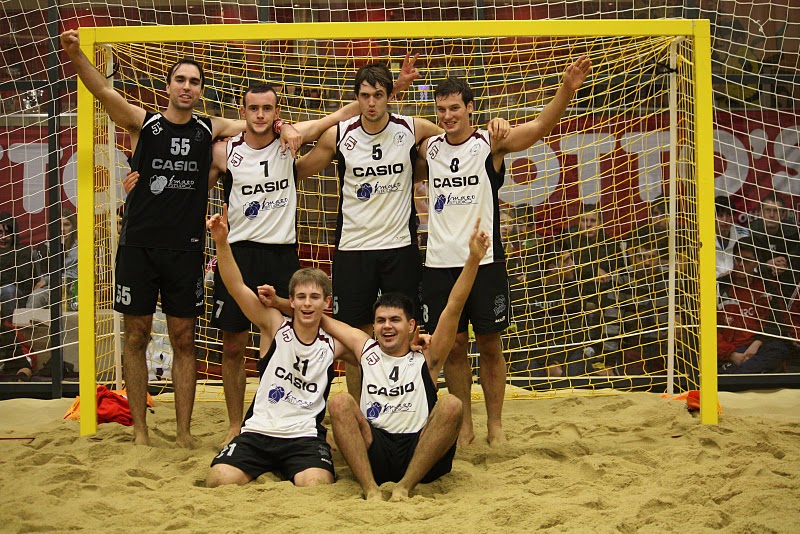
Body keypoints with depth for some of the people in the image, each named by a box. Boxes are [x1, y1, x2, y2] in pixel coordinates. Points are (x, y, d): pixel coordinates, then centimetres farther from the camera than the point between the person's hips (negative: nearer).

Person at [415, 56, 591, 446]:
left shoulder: (490, 144, -4)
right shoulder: (429, 149, 7)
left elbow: (541, 126, -15)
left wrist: (566, 90, -33)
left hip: (484, 261, -3)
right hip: (440, 263, 3)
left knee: (489, 345, 5)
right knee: (452, 346, 7)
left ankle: (495, 424, 16)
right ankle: (464, 425, 18)